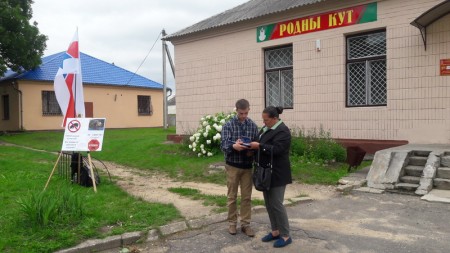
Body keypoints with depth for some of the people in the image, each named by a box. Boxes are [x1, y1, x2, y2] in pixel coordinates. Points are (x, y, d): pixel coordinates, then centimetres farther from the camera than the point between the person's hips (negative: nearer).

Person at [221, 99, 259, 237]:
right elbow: (223, 145, -16)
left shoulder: (253, 126, 2)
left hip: (247, 166, 2)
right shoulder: (228, 125, -6)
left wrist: (252, 151, -19)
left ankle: (245, 223, 19)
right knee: (232, 196, 9)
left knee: (247, 196, 8)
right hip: (232, 165, -2)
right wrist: (233, 146, -37)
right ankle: (232, 222, 22)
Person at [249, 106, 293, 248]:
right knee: (269, 204, 13)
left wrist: (259, 146, -22)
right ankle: (275, 231, 26)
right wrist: (253, 147, -2)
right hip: (266, 173, 9)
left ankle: (285, 236, 9)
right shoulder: (266, 128, 12)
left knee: (276, 204, -4)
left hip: (277, 174, -9)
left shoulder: (282, 131, -15)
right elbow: (263, 145, 16)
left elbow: (276, 149, -25)